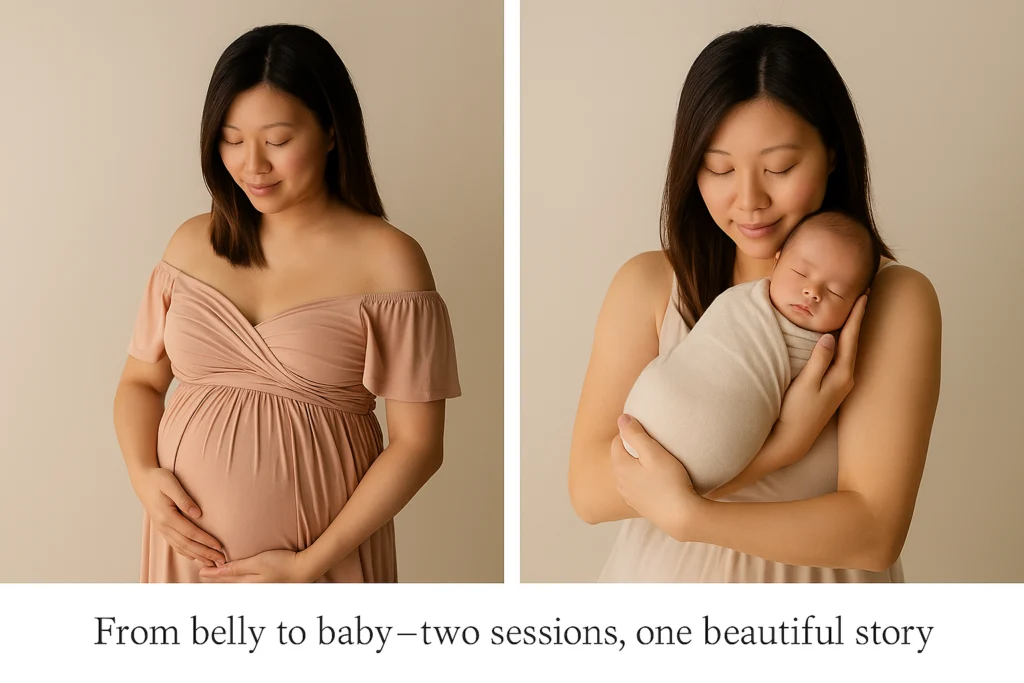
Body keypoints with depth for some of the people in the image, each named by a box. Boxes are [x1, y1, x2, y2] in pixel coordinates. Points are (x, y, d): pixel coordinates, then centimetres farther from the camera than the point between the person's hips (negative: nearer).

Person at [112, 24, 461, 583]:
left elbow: (417, 443, -11)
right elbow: (140, 381, 12)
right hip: (189, 542, 4)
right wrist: (142, 475, -7)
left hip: (321, 551, -3)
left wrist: (311, 564, -14)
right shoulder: (193, 244, 3)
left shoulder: (387, 260, -10)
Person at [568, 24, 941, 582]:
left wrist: (682, 512, -23)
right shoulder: (648, 285, -5)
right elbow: (589, 490, -14)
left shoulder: (895, 299, -10)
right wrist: (777, 447, -22)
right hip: (657, 578, 2)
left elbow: (875, 534, -16)